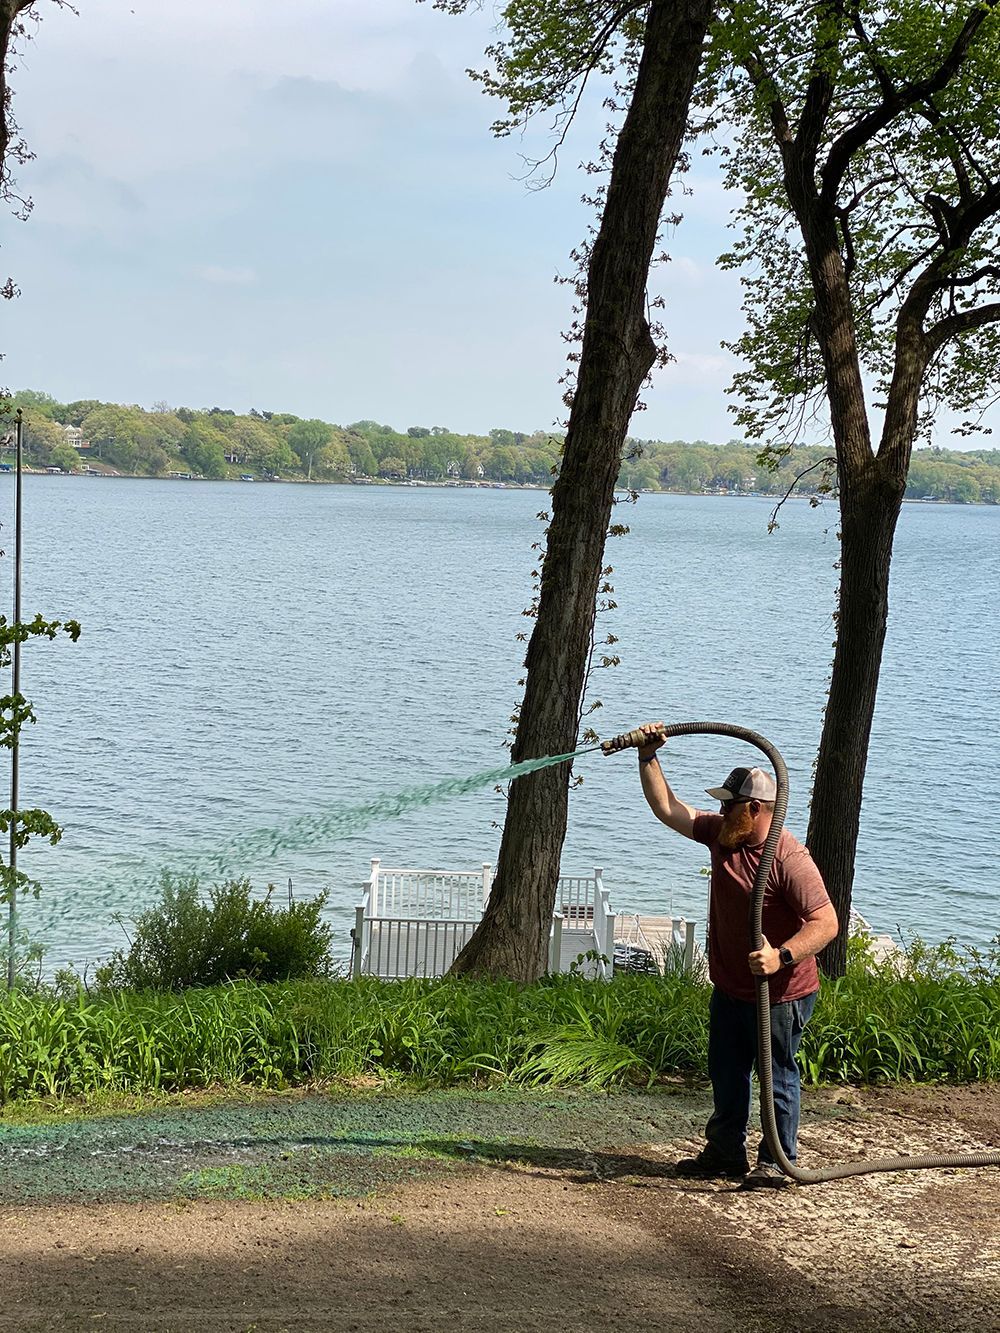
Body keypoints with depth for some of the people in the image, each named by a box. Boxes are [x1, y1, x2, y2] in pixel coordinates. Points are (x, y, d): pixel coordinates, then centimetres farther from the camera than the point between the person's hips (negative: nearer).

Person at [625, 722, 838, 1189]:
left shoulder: (789, 859, -25)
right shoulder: (721, 834, -1)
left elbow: (826, 922, -29)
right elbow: (667, 808, 7)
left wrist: (782, 956, -41)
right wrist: (647, 757, -1)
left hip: (781, 993, -9)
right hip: (729, 988, 9)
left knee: (778, 1076, 5)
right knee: (727, 1075, 19)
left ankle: (776, 1162, 18)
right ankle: (725, 1153, 34)